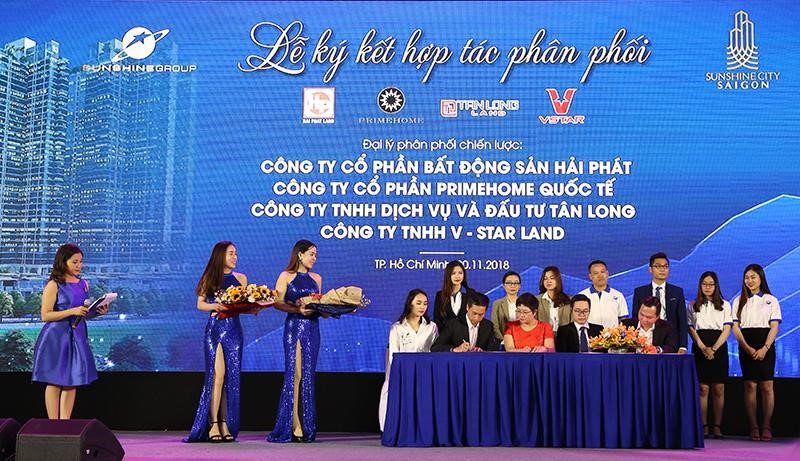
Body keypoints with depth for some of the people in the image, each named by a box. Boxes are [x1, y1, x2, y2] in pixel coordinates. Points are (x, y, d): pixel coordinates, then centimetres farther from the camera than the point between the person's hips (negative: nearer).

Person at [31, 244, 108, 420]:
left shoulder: (84, 284, 11)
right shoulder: (53, 285, -7)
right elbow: (45, 315, -13)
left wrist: (98, 312, 0)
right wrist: (72, 311, -21)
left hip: (78, 336, 6)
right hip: (56, 337, -6)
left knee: (72, 381, 5)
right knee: (55, 381, 0)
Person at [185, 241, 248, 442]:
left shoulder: (241, 278, 13)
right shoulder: (209, 278, 7)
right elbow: (200, 304, 3)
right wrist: (215, 306, -15)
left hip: (234, 330, 3)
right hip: (215, 329, -2)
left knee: (231, 377, 0)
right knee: (217, 375, -9)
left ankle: (226, 424, 3)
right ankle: (213, 424, -7)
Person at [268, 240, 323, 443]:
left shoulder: (316, 278, 17)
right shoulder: (286, 276, 2)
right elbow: (277, 302, -7)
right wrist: (297, 309, -20)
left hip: (312, 328, 5)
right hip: (294, 327, -5)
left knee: (308, 375, 4)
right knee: (295, 374, -8)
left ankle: (307, 427, 7)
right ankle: (294, 427, -6)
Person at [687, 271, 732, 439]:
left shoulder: (724, 305, 9)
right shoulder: (693, 306, 11)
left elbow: (727, 330, 2)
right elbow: (691, 328, 4)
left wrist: (714, 348, -11)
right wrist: (703, 347, -10)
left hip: (719, 347, 0)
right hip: (700, 348, 0)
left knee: (719, 389, -2)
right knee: (703, 389, -2)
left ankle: (717, 426, 1)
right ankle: (703, 426, 0)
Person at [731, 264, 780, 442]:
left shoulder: (771, 300, 6)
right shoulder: (739, 301, 9)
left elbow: (774, 327, -1)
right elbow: (735, 327, 2)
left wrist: (764, 348, -14)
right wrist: (747, 347, -11)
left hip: (766, 345, -1)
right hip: (746, 346, 1)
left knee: (767, 386, -4)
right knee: (750, 386, -2)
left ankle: (766, 427, 0)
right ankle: (753, 427, 0)